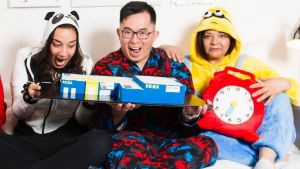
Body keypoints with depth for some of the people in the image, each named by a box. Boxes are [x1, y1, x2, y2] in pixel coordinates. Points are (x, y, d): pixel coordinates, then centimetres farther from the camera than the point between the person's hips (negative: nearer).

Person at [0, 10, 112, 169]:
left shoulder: (85, 64, 1)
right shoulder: (26, 57, -1)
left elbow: (81, 119, 1)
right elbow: (18, 112, -1)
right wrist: (29, 97, -24)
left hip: (67, 138, 1)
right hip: (27, 137, 0)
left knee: (101, 141, -32)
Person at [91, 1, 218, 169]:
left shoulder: (173, 64, 7)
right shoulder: (105, 68, 2)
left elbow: (183, 117, 5)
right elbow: (105, 126, -4)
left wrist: (189, 114, -19)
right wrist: (117, 113, -27)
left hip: (170, 138, 4)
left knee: (207, 146, -26)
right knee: (124, 151, -37)